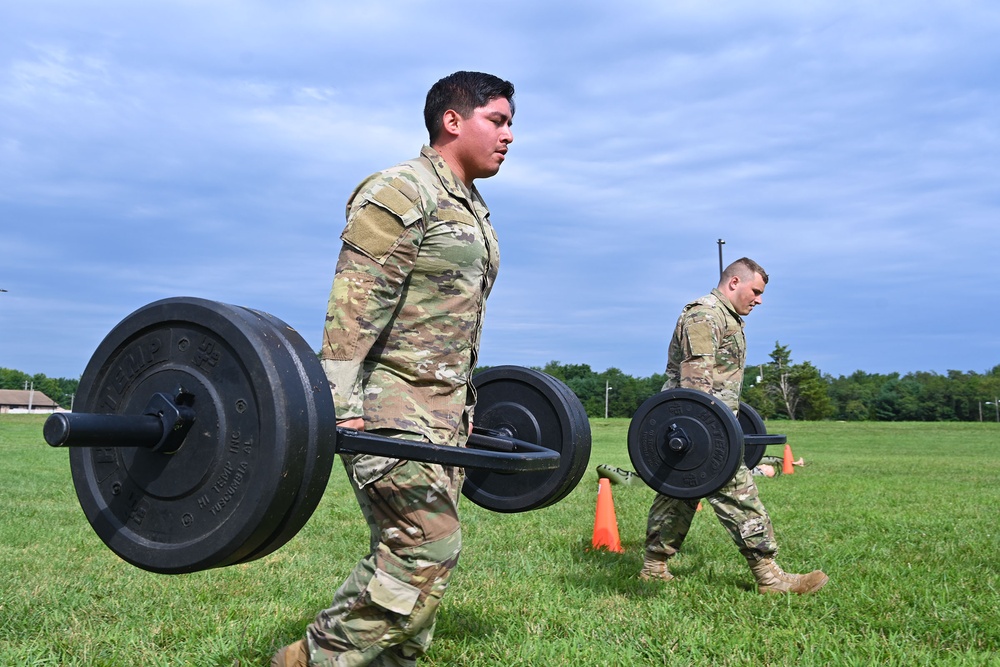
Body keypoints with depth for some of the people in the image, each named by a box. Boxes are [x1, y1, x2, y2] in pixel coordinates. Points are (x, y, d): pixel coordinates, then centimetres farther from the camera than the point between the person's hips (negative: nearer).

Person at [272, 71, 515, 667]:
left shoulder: (475, 213, 20)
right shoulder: (400, 192, -8)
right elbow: (353, 305, -17)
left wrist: (467, 411, 24)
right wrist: (342, 407, -25)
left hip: (442, 409, 9)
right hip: (388, 402, -9)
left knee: (415, 553, 8)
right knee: (427, 548, -15)